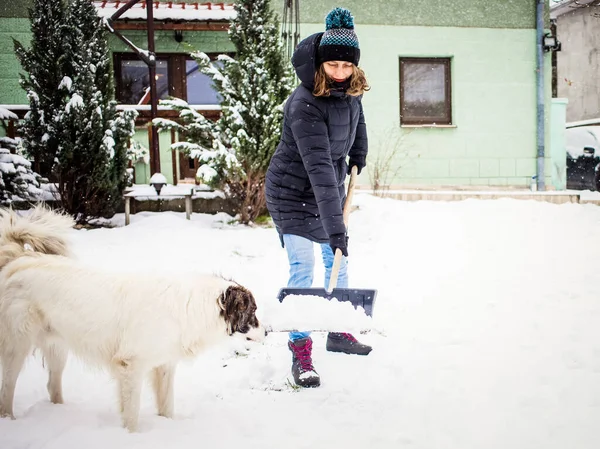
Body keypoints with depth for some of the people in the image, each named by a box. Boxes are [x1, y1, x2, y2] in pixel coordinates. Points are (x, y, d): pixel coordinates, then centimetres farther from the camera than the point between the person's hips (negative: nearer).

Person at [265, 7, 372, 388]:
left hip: (331, 190, 8)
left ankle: (339, 333, 31)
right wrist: (335, 226, -43)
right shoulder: (305, 104, -32)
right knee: (303, 268, -12)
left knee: (338, 262, 15)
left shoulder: (351, 88, -9)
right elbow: (319, 168, -39)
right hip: (293, 193, -7)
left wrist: (359, 154, 11)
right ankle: (301, 351, -2)